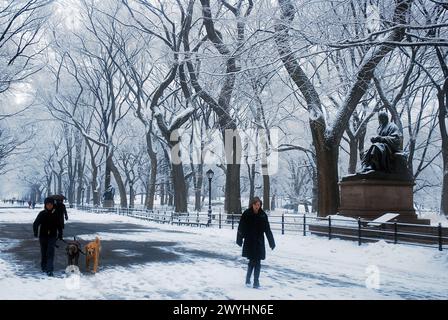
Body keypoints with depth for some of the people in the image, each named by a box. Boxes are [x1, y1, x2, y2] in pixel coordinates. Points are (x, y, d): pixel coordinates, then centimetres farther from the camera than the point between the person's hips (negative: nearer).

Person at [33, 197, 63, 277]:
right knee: (43, 252, 11)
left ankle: (49, 270, -14)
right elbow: (35, 223, -3)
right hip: (43, 236, 1)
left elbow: (59, 225, 8)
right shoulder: (42, 214, -3)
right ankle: (44, 267, 31)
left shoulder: (55, 214, 0)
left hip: (52, 236, -1)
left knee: (50, 252, -11)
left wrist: (60, 235, 3)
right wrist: (35, 232, -16)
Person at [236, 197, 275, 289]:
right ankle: (248, 280, 18)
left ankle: (256, 282, 10)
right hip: (249, 242, -2)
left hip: (259, 242, 2)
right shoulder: (246, 214, -7)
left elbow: (267, 230, 3)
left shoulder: (263, 215, 0)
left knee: (257, 263, 3)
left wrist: (272, 242, 3)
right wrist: (239, 240, -6)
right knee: (252, 261, -2)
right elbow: (241, 228, -3)